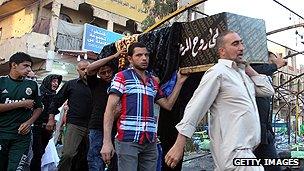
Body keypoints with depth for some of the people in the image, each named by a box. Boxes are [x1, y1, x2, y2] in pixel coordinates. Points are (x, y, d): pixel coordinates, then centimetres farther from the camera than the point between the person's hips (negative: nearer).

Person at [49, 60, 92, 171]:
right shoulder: (71, 84, 9)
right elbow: (57, 101, 11)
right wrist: (51, 118, 4)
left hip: (90, 126, 3)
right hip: (74, 124, -2)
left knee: (84, 157, 9)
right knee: (68, 154, -18)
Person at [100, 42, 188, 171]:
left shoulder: (153, 82, 17)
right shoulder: (122, 77, -1)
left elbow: (167, 105, 19)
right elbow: (110, 109, -7)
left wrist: (179, 82, 13)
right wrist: (107, 141, -17)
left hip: (150, 142, 6)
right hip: (128, 140, -5)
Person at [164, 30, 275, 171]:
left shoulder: (242, 73, 14)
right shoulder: (217, 72, -12)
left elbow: (268, 91, 18)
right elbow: (195, 108, -16)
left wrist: (248, 68, 11)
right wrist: (179, 145, -20)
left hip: (244, 149, 8)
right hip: (234, 151, -8)